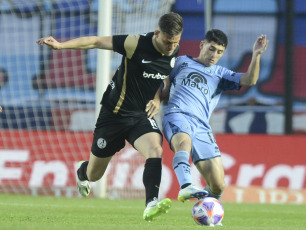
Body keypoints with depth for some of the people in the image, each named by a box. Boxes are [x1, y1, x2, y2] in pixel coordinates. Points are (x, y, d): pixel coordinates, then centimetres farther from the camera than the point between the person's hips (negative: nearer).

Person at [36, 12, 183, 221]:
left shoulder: (174, 52, -5)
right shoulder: (137, 44, -22)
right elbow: (96, 41, -17)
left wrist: (158, 99, -1)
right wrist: (61, 45, -25)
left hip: (142, 116, 3)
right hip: (115, 115, -3)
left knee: (156, 149, -30)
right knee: (94, 174, 10)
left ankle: (151, 206, -36)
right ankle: (82, 172, 48)